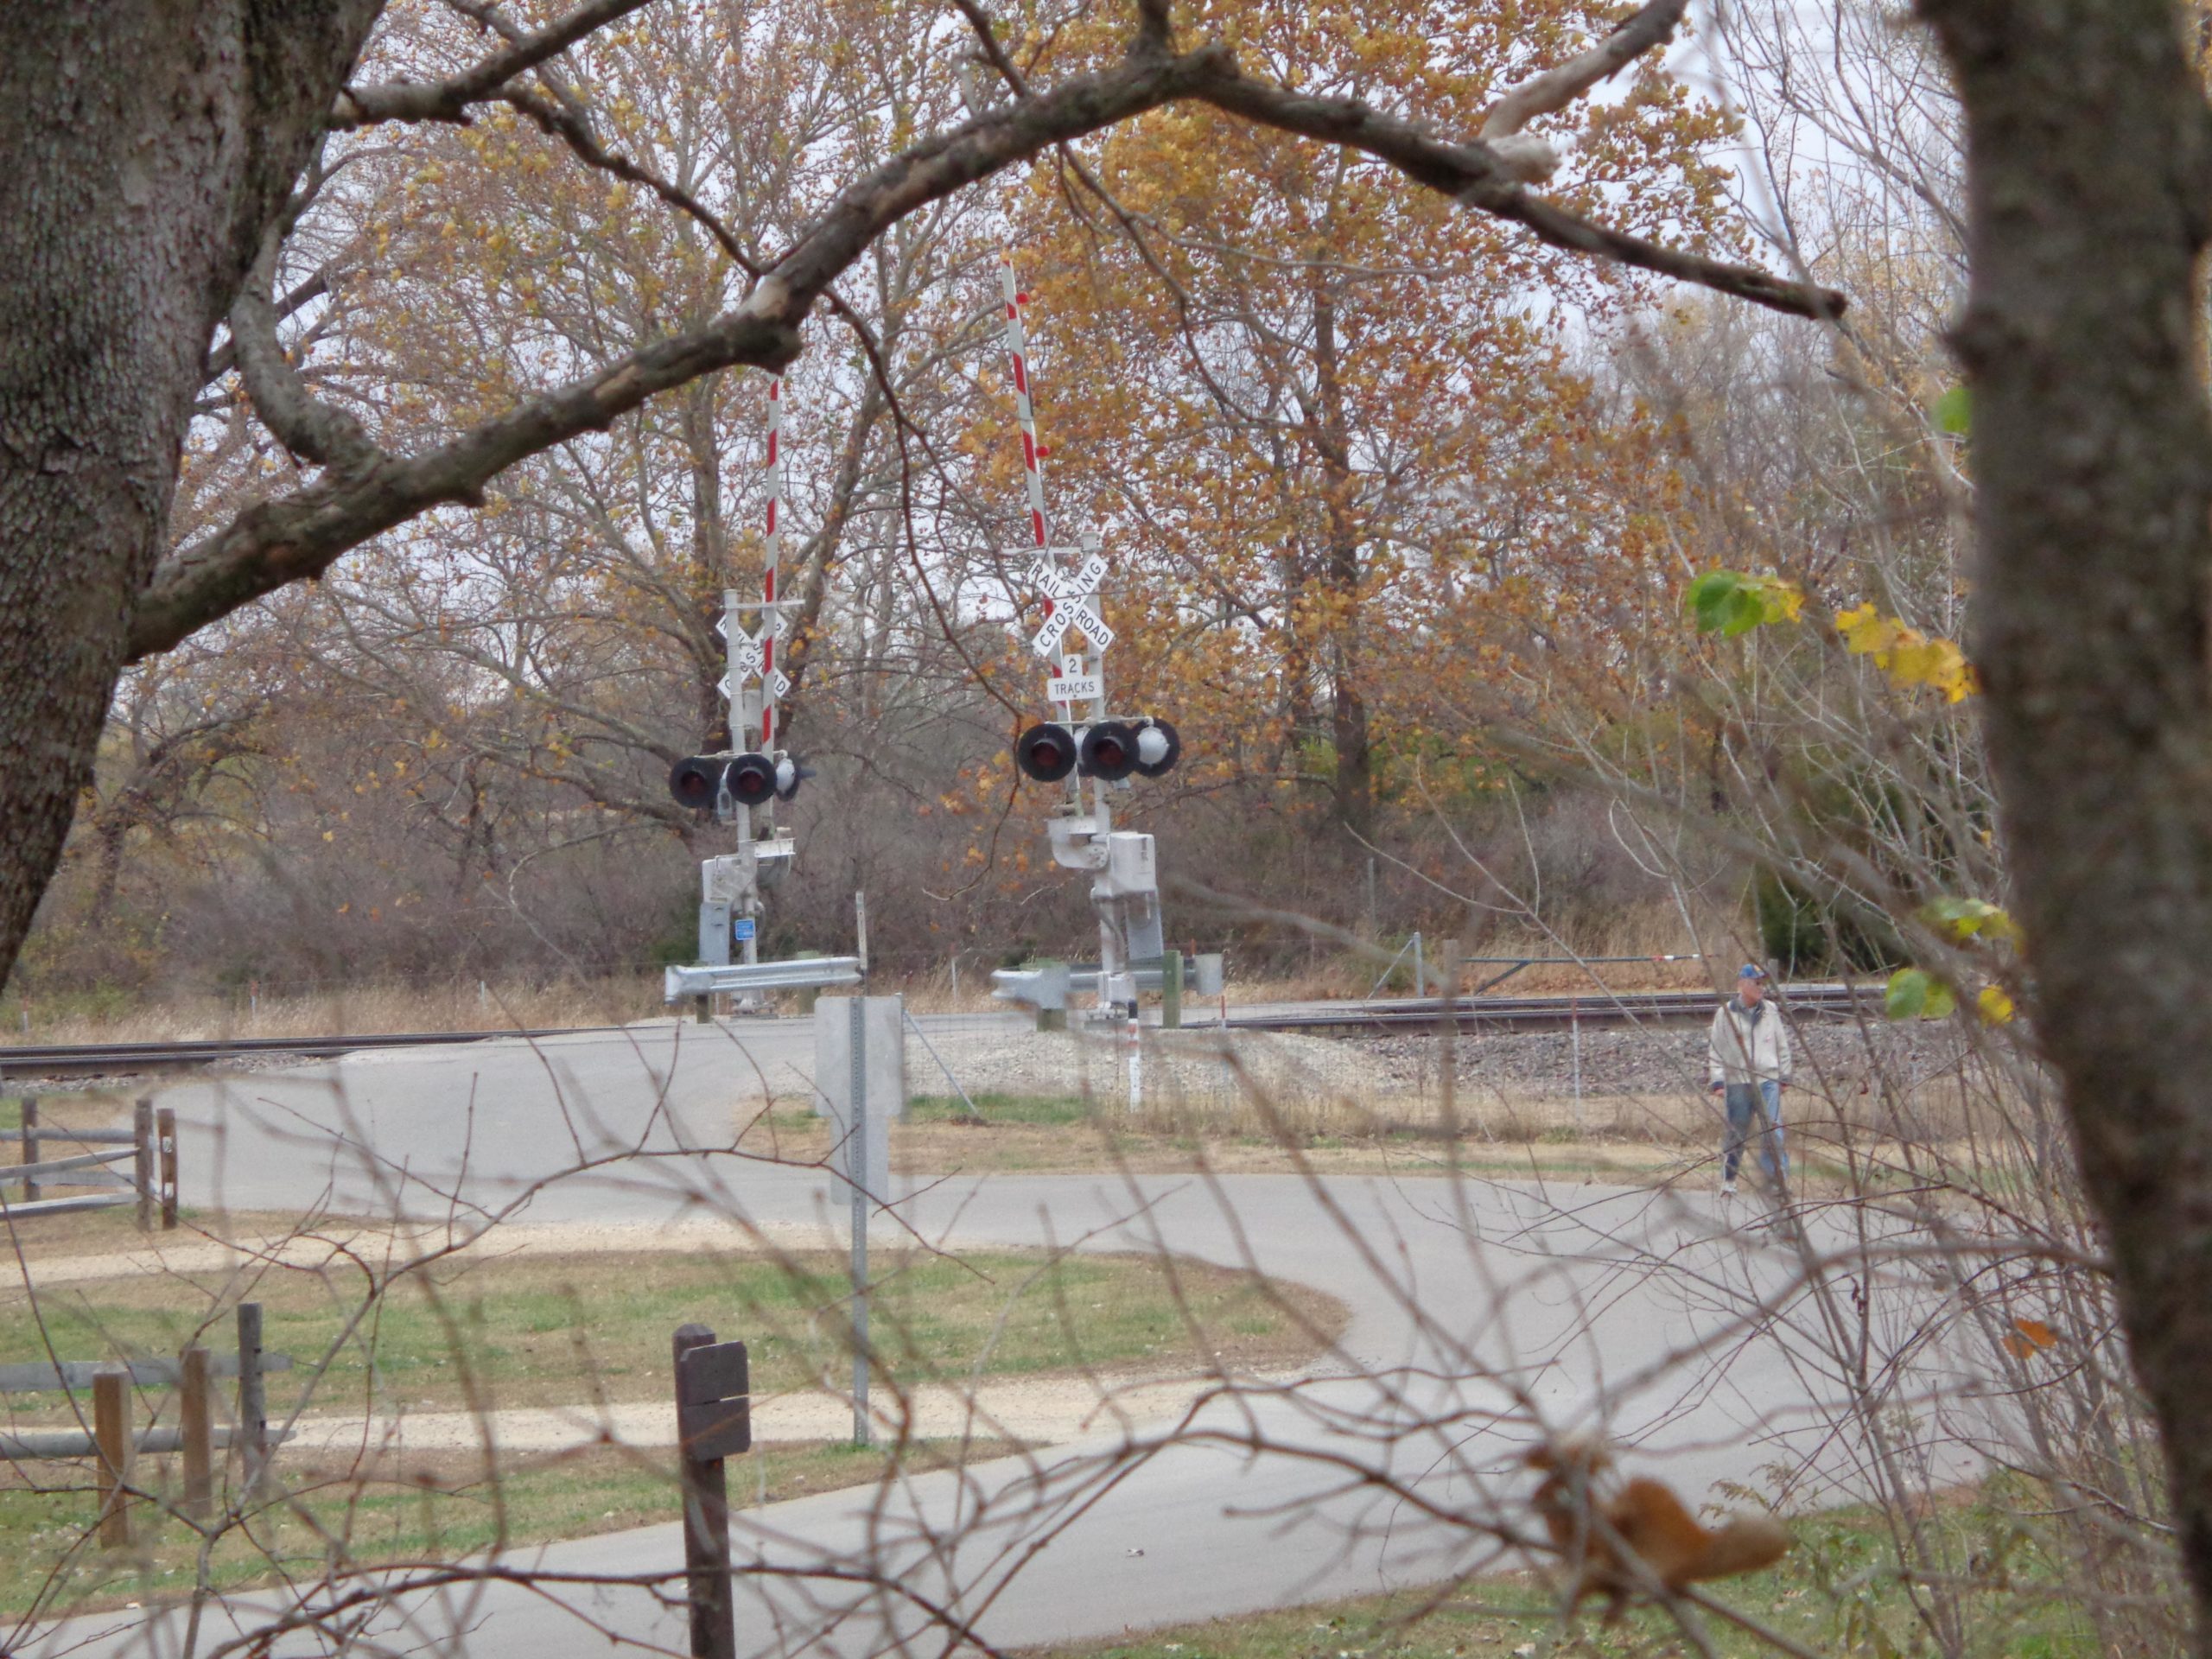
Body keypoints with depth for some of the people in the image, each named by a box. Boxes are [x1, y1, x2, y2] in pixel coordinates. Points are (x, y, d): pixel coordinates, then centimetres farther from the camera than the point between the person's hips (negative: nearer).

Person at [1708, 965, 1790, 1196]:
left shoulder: (1771, 1011, 6)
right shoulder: (1725, 1013, -1)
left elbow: (1783, 1045, 13)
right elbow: (1716, 1050, 1)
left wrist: (1784, 1077, 11)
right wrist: (1718, 1082, -3)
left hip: (1768, 1081, 1)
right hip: (1737, 1082, -1)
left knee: (1772, 1131, -7)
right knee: (1735, 1133, 7)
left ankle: (1778, 1177, -3)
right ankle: (1728, 1180, 20)